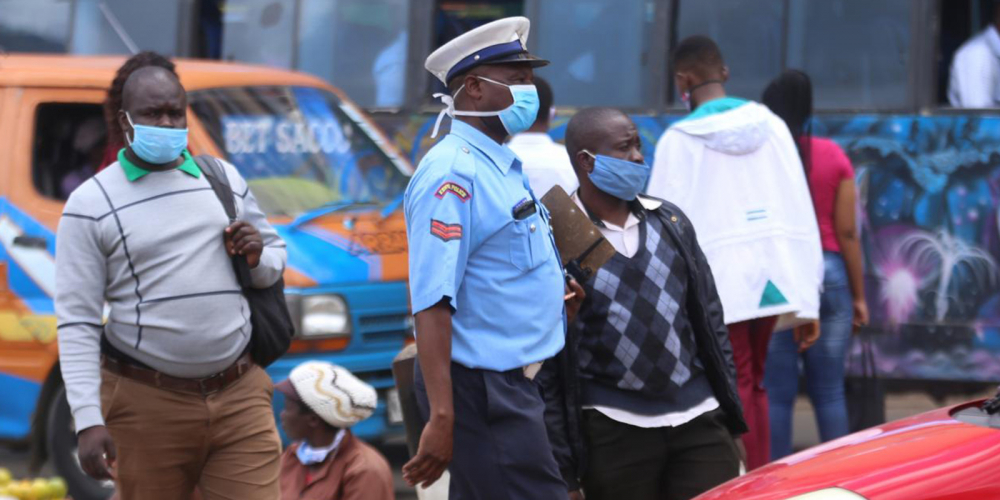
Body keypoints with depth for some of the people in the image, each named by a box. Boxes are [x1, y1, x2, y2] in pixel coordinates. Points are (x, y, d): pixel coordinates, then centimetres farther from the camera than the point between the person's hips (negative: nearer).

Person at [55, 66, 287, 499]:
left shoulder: (225, 178, 14)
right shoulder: (90, 205, -2)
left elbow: (276, 255, 25)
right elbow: (77, 321, -6)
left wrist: (258, 259, -1)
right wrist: (88, 421, -15)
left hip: (240, 398, 3)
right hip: (148, 404, -3)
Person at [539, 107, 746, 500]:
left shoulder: (669, 222, 11)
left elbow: (709, 320, 16)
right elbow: (544, 365, -5)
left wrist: (730, 413, 11)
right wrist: (563, 467, -8)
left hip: (698, 422, 4)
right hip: (613, 432, -4)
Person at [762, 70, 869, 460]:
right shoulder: (833, 156, 1)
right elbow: (847, 231, 1)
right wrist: (858, 295, 9)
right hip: (828, 273, 2)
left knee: (777, 393, 3)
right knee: (829, 391, 8)